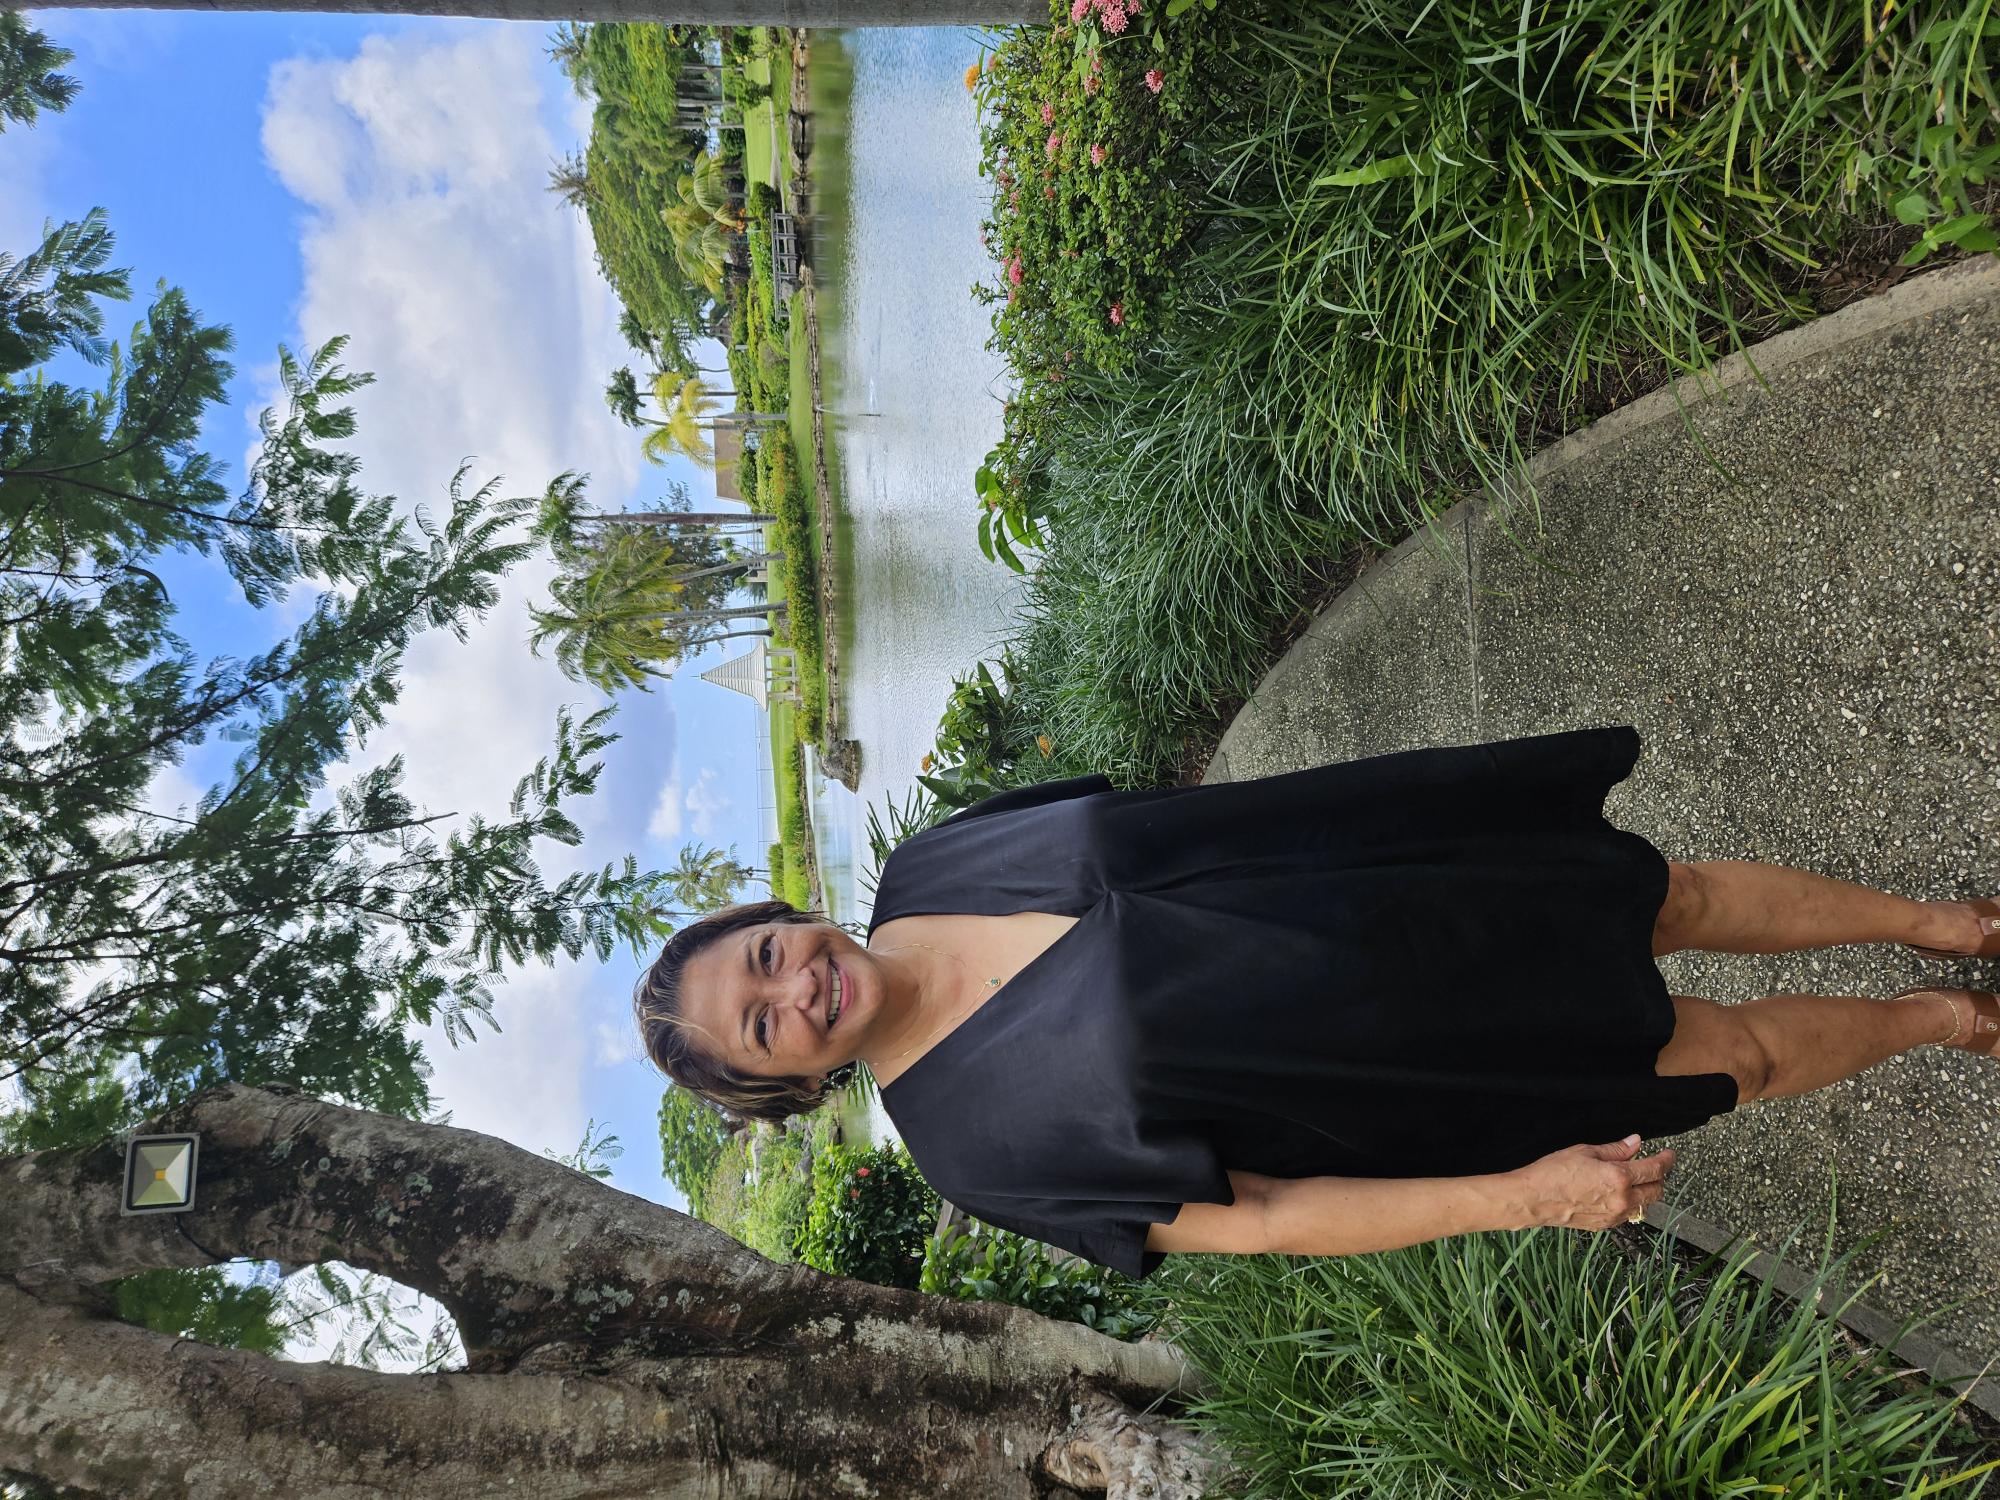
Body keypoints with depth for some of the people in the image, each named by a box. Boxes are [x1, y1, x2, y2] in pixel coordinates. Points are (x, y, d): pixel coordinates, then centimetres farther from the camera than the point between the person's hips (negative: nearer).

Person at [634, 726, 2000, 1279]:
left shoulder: (935, 862, -9)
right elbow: (1247, 1217, -18)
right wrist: (1521, 1194, -21)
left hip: (1401, 905, 4)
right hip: (1407, 1068, -3)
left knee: (1678, 898, 15)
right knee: (1735, 1058, 9)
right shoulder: (983, 1148, -20)